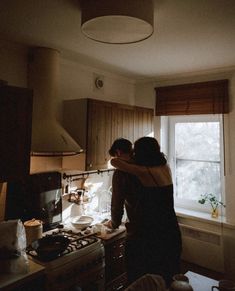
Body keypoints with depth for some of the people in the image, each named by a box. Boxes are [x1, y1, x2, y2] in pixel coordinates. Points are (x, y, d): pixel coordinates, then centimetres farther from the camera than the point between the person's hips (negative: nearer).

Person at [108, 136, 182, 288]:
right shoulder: (166, 168, -1)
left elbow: (114, 161, -15)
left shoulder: (144, 172, -20)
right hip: (171, 230, 7)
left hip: (151, 233, -7)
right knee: (167, 274, 24)